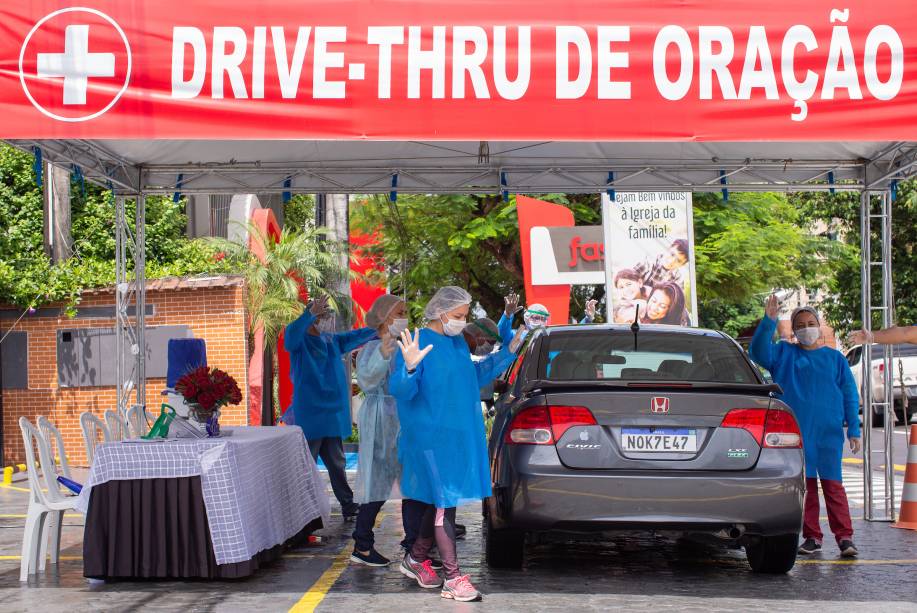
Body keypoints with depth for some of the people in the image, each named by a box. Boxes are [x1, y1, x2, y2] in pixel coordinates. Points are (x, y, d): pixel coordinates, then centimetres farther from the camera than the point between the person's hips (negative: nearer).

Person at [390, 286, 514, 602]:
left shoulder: (459, 343, 10)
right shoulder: (418, 343, -15)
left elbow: (475, 377, 25)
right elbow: (400, 391, -20)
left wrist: (505, 352, 20)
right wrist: (409, 368, -40)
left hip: (461, 435, 8)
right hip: (433, 438, -8)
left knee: (441, 502, 15)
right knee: (444, 504, -6)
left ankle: (416, 558, 31)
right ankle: (453, 578, -2)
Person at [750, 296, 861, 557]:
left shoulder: (834, 358, 10)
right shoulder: (783, 353, 10)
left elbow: (850, 396, 10)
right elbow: (759, 351, -8)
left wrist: (853, 430, 2)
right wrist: (768, 322, -20)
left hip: (828, 432, -1)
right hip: (795, 432, 1)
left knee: (833, 484, -5)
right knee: (804, 486, 3)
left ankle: (844, 537, -5)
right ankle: (812, 537, 10)